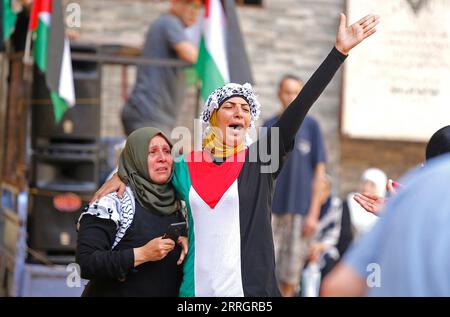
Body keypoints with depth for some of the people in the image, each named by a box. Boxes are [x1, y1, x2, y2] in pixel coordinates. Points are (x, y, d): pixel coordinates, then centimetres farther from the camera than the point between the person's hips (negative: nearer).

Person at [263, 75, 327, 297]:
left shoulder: (311, 126, 3)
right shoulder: (269, 127, 6)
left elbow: (319, 172, 2)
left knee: (291, 273, 4)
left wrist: (313, 213, -4)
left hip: (300, 210, 0)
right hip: (271, 209, 1)